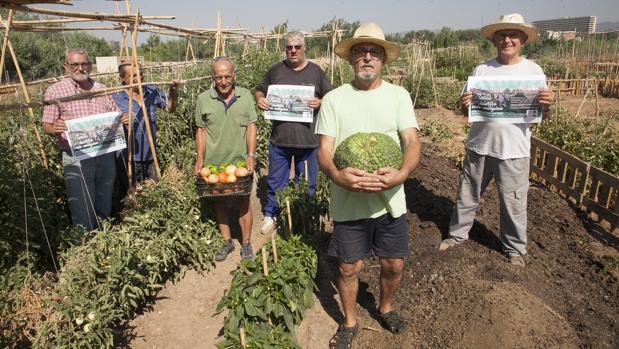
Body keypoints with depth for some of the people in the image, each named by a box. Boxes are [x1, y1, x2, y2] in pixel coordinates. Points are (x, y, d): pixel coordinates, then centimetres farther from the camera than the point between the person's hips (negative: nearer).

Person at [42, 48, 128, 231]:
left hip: (105, 155, 4)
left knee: (104, 209, 14)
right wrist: (54, 129, -23)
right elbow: (46, 126, 0)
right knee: (83, 214, -2)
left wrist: (123, 119, -4)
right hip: (76, 158, -4)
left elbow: (116, 118, 19)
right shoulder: (55, 91, 1)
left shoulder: (102, 90, 13)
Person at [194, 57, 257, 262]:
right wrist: (199, 159, -2)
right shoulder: (203, 99, -2)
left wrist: (251, 155, -9)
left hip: (239, 160, -1)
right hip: (213, 162, 1)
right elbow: (201, 131, 3)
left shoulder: (245, 96, -2)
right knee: (219, 202, 12)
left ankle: (246, 243, 23)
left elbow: (251, 127, -1)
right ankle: (227, 242, 29)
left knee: (243, 202, 7)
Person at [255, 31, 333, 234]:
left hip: (308, 140, -1)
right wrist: (260, 99, -7)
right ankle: (271, 215, 32)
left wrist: (320, 103, -15)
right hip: (279, 139, 1)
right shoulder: (276, 70, 6)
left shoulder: (316, 72, 3)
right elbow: (259, 90, 16)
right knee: (275, 181, 12)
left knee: (307, 184, 12)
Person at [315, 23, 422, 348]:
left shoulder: (398, 95, 1)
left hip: (390, 200, 2)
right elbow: (324, 149, -7)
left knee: (394, 264, 14)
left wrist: (401, 173, -28)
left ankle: (385, 307, 45)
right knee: (349, 267, 10)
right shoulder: (333, 99, -2)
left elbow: (413, 142, -6)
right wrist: (337, 175, -29)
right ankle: (349, 322, 36)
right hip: (348, 202, -1)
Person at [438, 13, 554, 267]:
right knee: (467, 195, 14)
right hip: (479, 146, 2)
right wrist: (464, 104, -18)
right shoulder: (481, 70, 3)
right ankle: (457, 234, 34)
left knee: (513, 203, 10)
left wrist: (546, 104, -22)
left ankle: (514, 247, 31)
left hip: (513, 150, -1)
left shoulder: (533, 70, 0)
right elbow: (467, 107, 6)